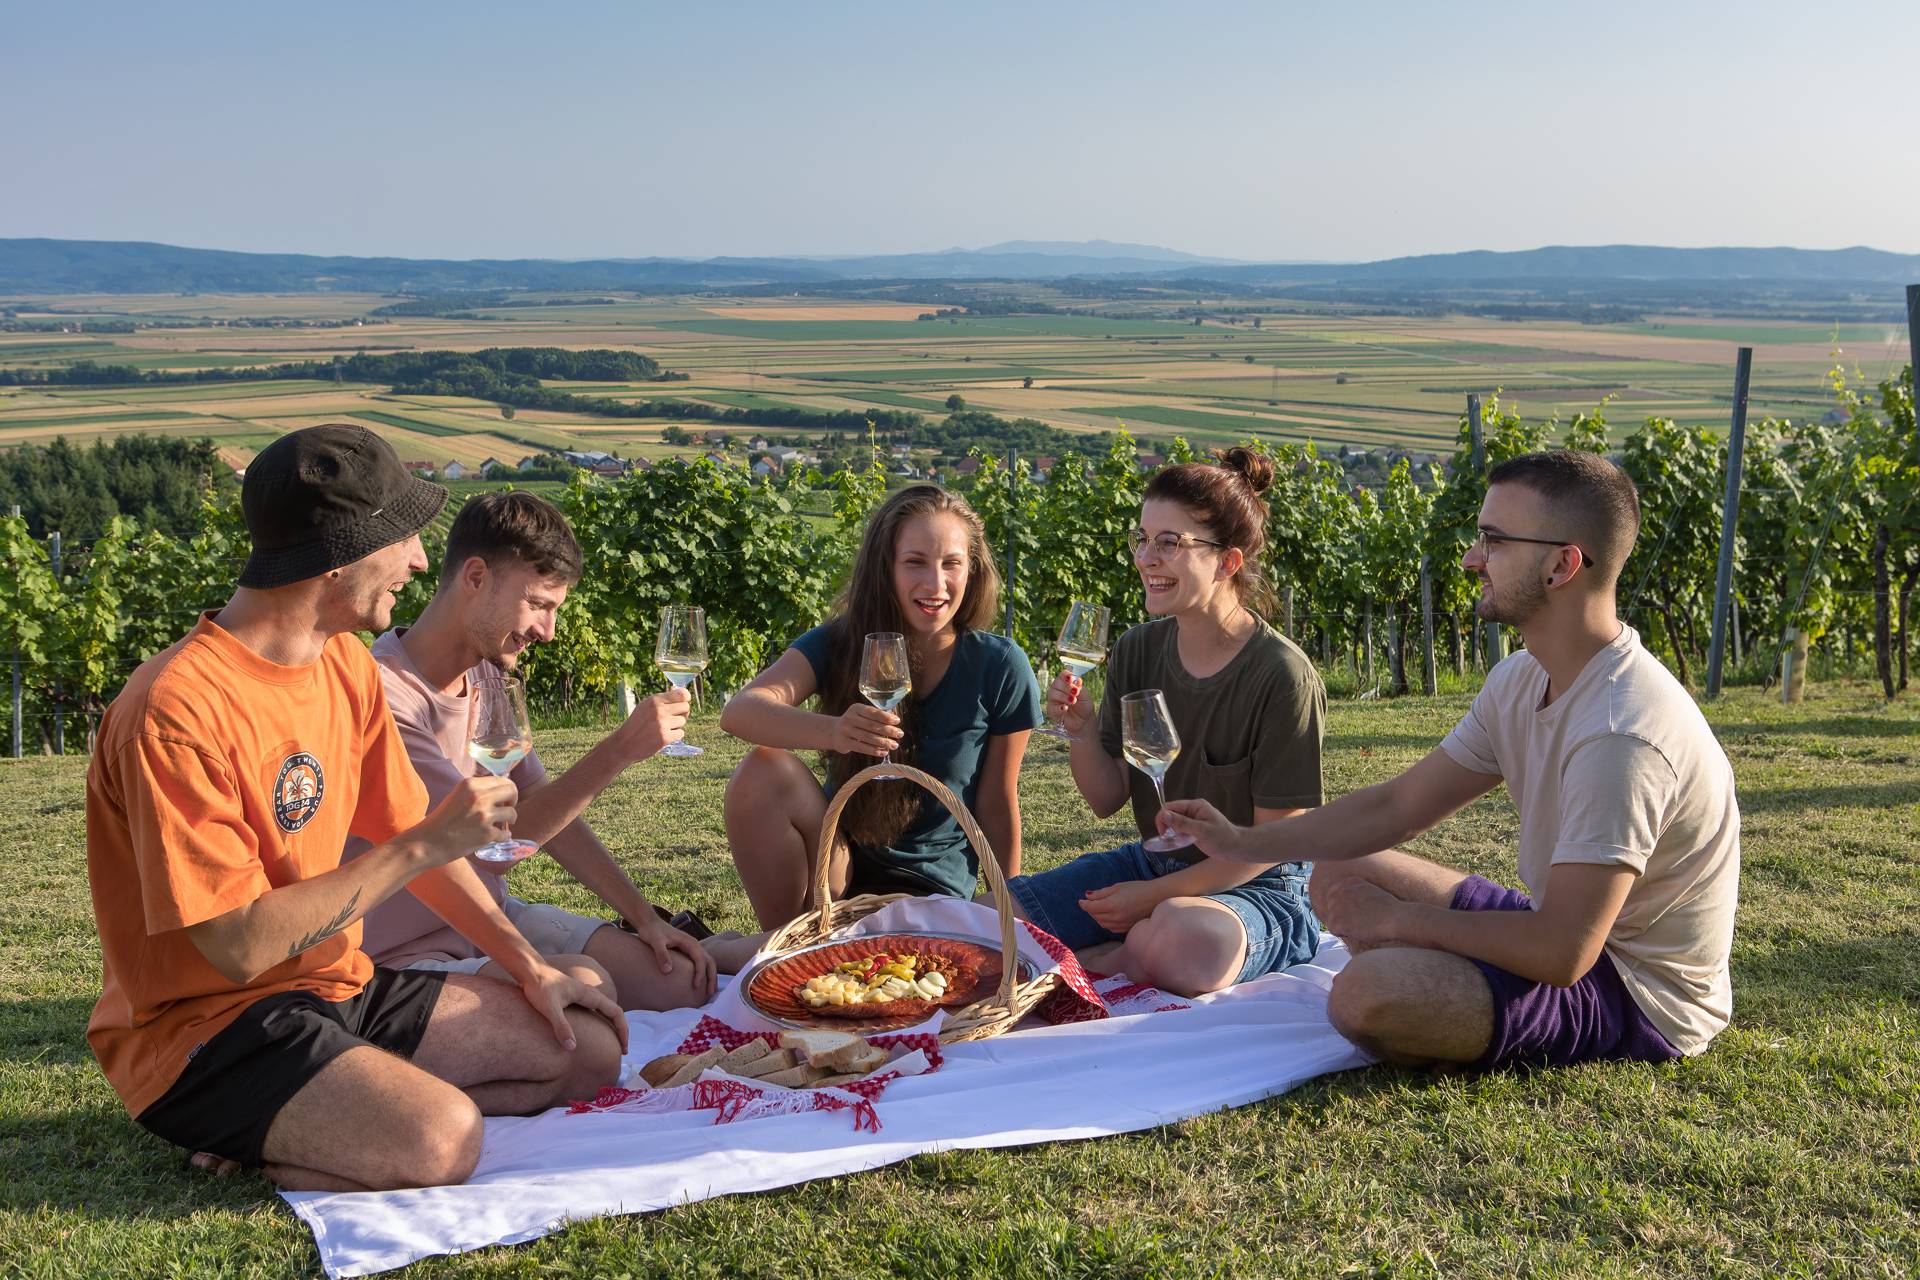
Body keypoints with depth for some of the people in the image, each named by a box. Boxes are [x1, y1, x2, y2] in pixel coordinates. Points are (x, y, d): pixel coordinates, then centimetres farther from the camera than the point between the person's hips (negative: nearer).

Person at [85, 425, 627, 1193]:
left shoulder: (345, 664, 5)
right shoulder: (180, 709, -23)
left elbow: (408, 837, 13)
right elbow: (241, 946, -25)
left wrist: (530, 968, 6)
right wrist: (426, 846, -22)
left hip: (336, 987, 9)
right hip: (202, 1026, -9)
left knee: (592, 1048, 2)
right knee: (440, 1139, -33)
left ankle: (287, 1126, 1)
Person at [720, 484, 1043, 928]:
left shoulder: (1000, 667, -12)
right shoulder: (840, 643, -11)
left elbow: (996, 806, -4)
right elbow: (740, 711, -30)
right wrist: (832, 731, -49)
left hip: (929, 887, -2)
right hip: (841, 859, 2)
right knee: (764, 769, -26)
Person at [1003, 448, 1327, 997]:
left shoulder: (1282, 675, -18)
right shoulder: (1136, 651, 0)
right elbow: (1107, 799, 3)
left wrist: (1156, 896, -17)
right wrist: (1081, 731, -17)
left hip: (1259, 888, -5)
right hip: (1152, 864, 5)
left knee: (1189, 939, -40)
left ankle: (1098, 961, -11)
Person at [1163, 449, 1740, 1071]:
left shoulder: (1620, 734, -30)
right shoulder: (1521, 681, 0)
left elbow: (1562, 953, -31)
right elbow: (1397, 807, 7)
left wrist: (1399, 919, -18)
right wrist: (1242, 843, 2)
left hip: (1642, 995, -9)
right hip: (1575, 932, 9)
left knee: (1366, 992, -30)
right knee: (1339, 873, 11)